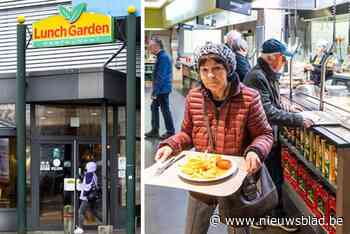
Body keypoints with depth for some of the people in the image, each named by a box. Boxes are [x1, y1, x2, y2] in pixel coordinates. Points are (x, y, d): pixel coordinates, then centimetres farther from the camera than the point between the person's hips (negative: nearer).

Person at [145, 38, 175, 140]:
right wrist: (155, 91, 20)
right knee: (154, 107, 15)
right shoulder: (162, 56, 12)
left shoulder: (163, 57, -19)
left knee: (165, 110, 0)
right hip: (161, 89, 10)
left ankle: (170, 132, 12)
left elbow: (161, 77, -23)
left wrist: (155, 92, -21)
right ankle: (154, 131, 22)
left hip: (162, 89, -10)